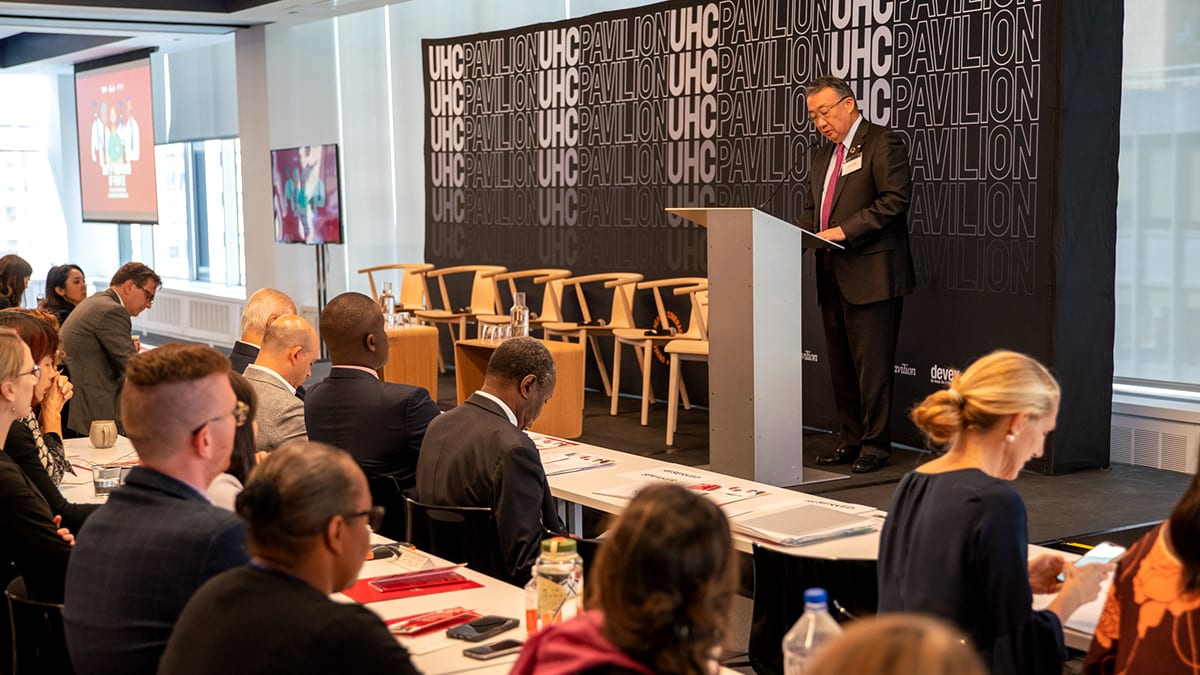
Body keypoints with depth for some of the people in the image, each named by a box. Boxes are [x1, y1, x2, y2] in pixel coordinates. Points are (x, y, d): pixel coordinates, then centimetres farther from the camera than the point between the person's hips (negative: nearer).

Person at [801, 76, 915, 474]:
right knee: (841, 366, 11)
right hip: (832, 277, 8)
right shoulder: (822, 157, 20)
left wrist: (843, 231, -20)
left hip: (871, 275, -8)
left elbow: (895, 199, -16)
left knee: (873, 366, -5)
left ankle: (875, 446, 2)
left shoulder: (883, 144, -5)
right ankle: (849, 441, 20)